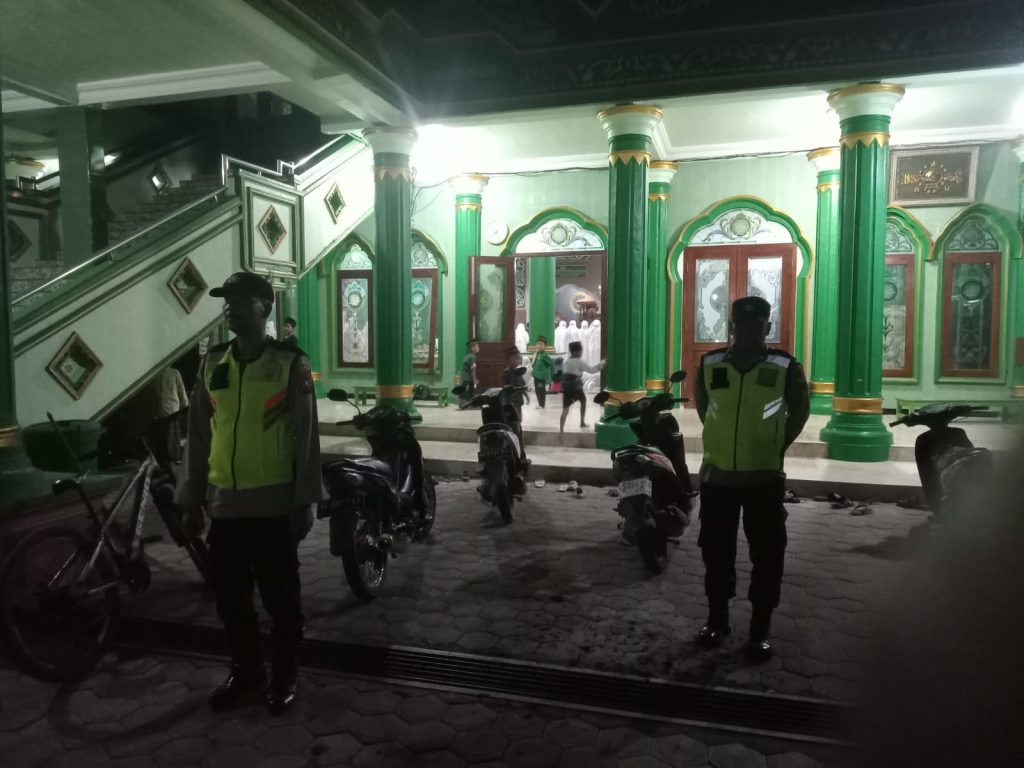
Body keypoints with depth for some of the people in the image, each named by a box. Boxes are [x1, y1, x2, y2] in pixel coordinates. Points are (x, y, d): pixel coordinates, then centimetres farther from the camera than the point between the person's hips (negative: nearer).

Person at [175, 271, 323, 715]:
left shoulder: (291, 363, -6)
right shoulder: (212, 363, 8)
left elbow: (306, 438, -6)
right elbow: (198, 436, 10)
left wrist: (304, 502, -9)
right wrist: (191, 500, 9)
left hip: (273, 505, -4)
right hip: (223, 504, 5)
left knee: (280, 598, 9)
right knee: (230, 599, 15)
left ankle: (284, 675, 27)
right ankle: (245, 671, 34)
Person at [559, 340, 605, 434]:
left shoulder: (566, 362, 16)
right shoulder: (580, 362, -5)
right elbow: (592, 369, -5)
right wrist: (603, 363, 3)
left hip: (566, 388, 4)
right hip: (576, 388, -4)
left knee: (565, 408, -2)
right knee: (583, 400, 25)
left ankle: (561, 429, -17)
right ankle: (582, 422, 30)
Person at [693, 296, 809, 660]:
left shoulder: (785, 367, -6)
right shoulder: (710, 364, 0)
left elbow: (800, 410, 8)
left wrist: (778, 446, 3)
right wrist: (721, 442, 11)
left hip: (764, 477, -2)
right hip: (717, 474, 2)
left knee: (766, 554, 5)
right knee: (716, 550, 11)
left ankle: (761, 627, 19)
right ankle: (717, 618, 27)